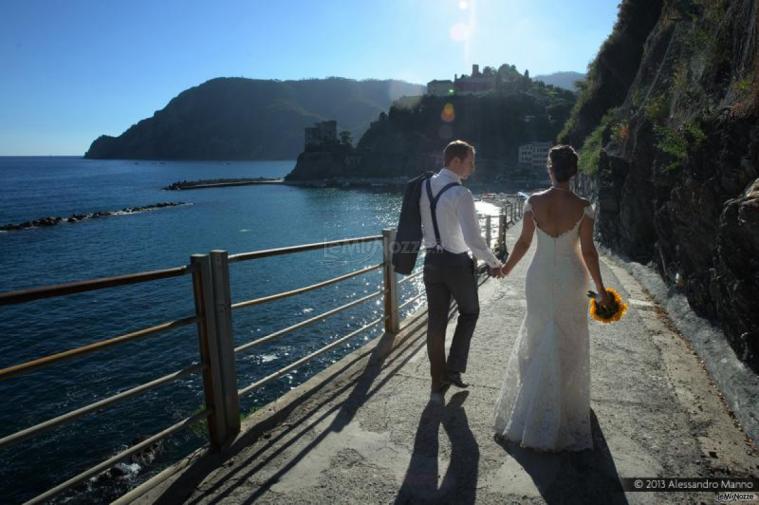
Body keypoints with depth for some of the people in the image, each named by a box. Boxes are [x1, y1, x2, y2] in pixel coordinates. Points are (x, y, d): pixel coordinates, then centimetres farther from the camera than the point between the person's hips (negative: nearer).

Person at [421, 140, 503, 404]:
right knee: (469, 313, 20)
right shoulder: (461, 194, -20)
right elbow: (473, 239, -24)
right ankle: (454, 369, 18)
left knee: (436, 321, 12)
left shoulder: (424, 187, 1)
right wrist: (494, 262, -9)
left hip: (432, 261, 6)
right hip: (458, 263, -5)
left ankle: (438, 382, 23)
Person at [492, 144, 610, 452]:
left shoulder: (534, 202, -9)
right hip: (571, 279, -1)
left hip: (540, 277, 1)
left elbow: (523, 242, -4)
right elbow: (588, 251, -9)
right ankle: (564, 404, 30)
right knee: (569, 344, 16)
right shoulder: (583, 207, -11)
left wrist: (506, 268, 13)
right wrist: (601, 289, 2)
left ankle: (533, 412, 27)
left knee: (538, 340, 17)